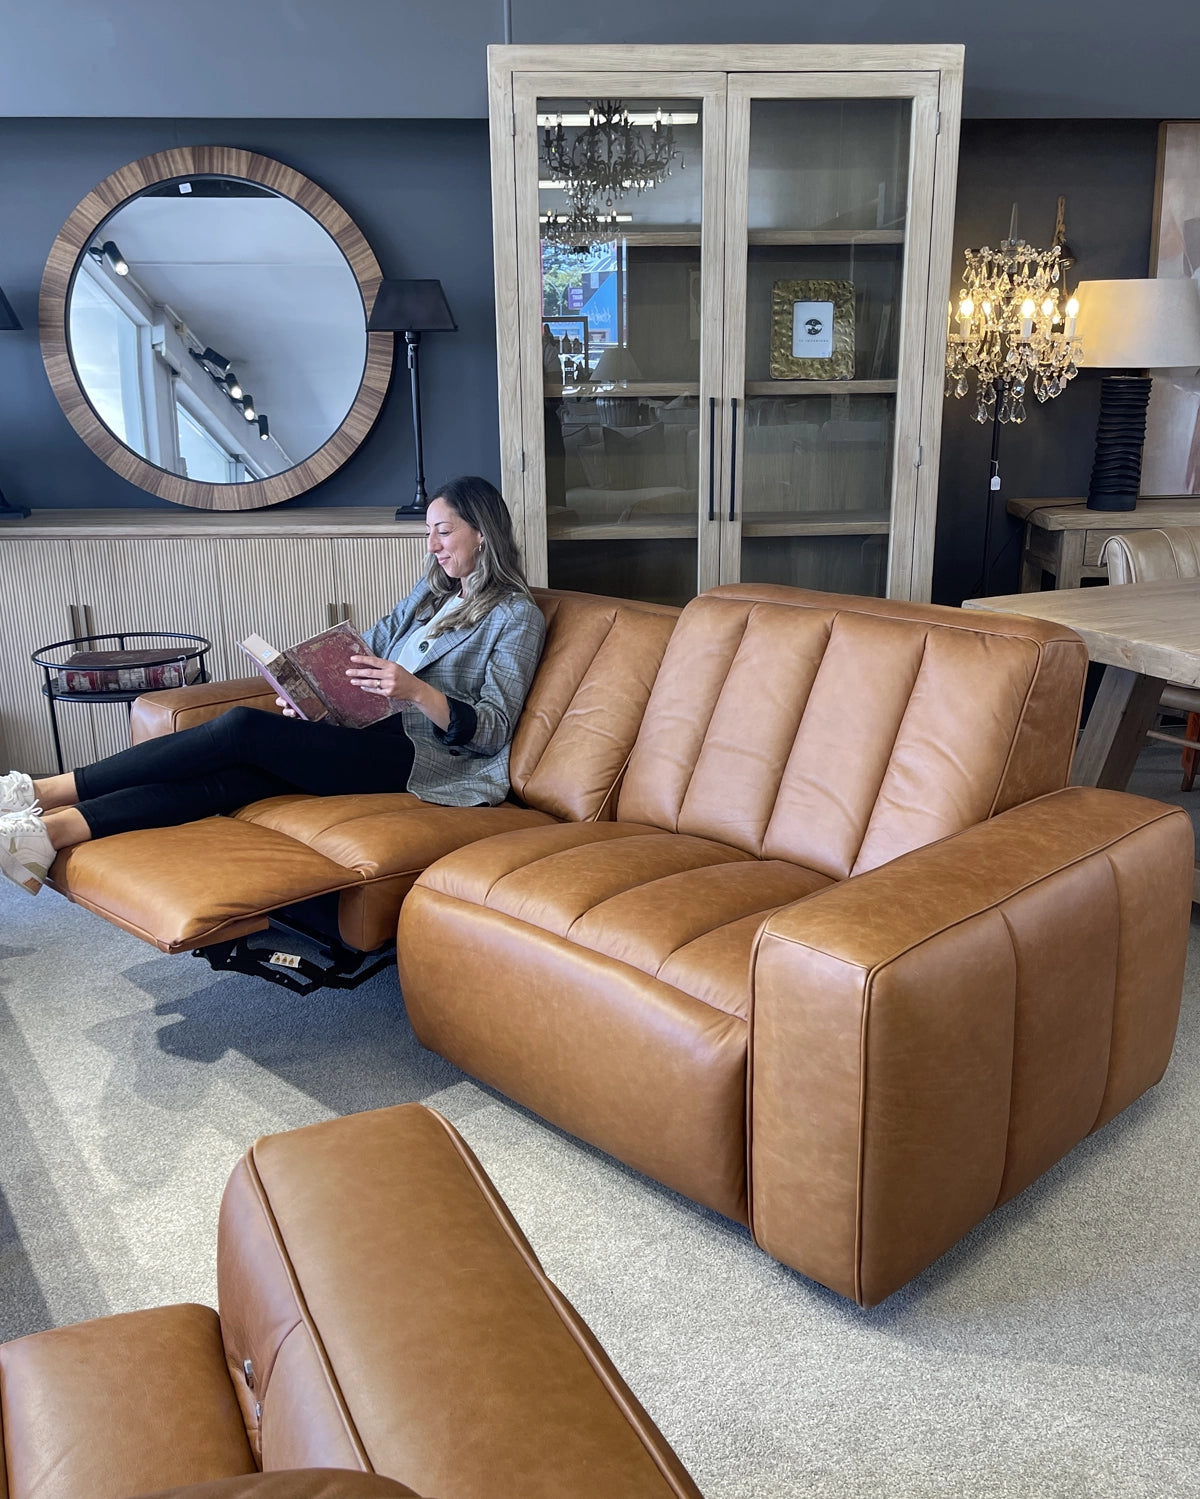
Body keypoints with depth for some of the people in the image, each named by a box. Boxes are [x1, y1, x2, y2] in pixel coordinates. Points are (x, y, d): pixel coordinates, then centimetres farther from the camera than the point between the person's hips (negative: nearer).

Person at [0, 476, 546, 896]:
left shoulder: (516, 616, 0)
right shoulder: (433, 592, 24)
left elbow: (492, 728, -8)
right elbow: (368, 647, 21)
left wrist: (416, 692, -24)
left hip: (428, 762, -7)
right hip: (374, 734, 7)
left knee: (244, 729, -23)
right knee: (228, 779, -19)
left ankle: (44, 792, -21)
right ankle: (47, 828, -29)